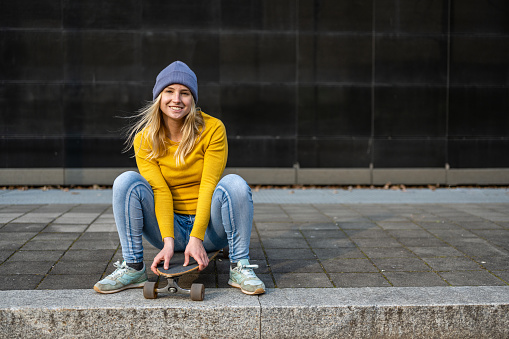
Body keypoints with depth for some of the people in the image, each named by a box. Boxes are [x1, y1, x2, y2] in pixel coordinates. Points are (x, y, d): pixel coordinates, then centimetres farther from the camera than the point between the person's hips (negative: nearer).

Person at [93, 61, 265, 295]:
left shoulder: (212, 129, -10)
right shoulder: (145, 139, -5)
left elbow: (209, 186, -16)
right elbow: (160, 191, -13)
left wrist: (196, 238, -24)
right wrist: (168, 241, -26)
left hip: (209, 227, -1)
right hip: (169, 225, 1)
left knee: (234, 184, -30)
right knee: (127, 181, -21)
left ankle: (240, 267, -19)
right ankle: (133, 268, -15)